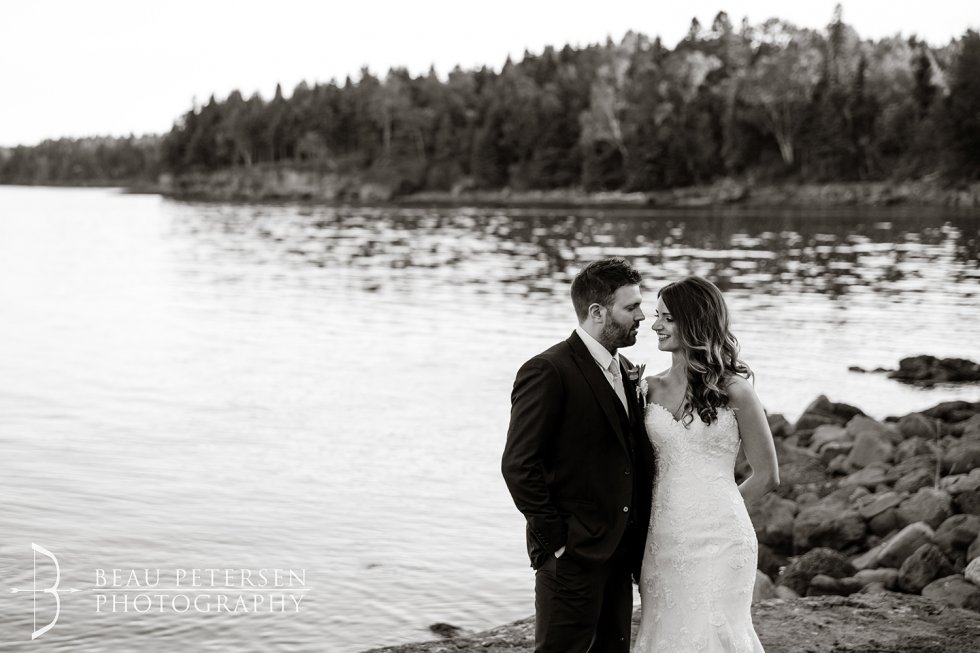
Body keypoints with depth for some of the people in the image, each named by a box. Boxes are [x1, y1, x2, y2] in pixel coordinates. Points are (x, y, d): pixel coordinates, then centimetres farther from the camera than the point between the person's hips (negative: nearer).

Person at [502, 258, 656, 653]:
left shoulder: (625, 372, 13)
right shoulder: (548, 372, -14)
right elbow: (518, 464, -18)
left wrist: (637, 542, 10)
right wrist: (552, 538, -15)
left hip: (618, 552, 8)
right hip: (572, 554, -8)